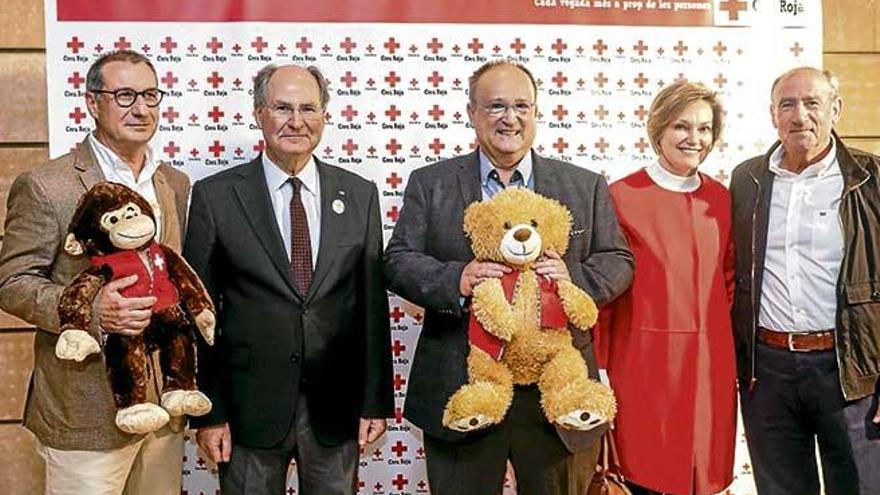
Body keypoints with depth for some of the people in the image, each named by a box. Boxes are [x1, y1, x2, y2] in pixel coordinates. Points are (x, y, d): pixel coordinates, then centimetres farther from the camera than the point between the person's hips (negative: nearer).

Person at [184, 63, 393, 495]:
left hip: (335, 407, 2)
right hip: (251, 406, -2)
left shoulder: (359, 195, 3)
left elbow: (372, 303, 3)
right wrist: (208, 411, -4)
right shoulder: (215, 196, -3)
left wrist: (376, 401, 1)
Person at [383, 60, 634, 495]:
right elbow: (398, 261, 0)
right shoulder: (429, 184, 5)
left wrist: (575, 277, -14)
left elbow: (618, 261, 8)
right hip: (460, 390, -1)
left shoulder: (585, 187, 7)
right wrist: (455, 279, -19)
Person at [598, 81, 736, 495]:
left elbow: (727, 279, 15)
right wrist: (599, 367, -8)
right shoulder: (622, 196, -7)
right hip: (645, 362, -4)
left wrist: (724, 349, 9)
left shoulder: (720, 197, 8)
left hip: (709, 363, 5)